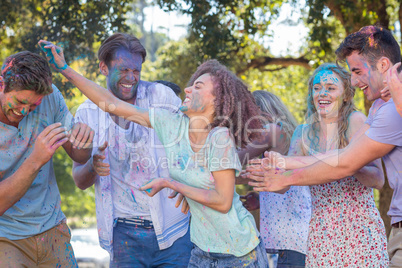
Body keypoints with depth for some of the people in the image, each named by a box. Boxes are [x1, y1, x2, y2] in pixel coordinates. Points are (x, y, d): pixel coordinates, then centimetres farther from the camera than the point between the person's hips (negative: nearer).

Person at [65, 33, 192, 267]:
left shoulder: (162, 96, -6)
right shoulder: (87, 113, 2)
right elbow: (80, 182, 4)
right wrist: (93, 166, -20)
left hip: (173, 230, -1)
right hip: (124, 234, 2)